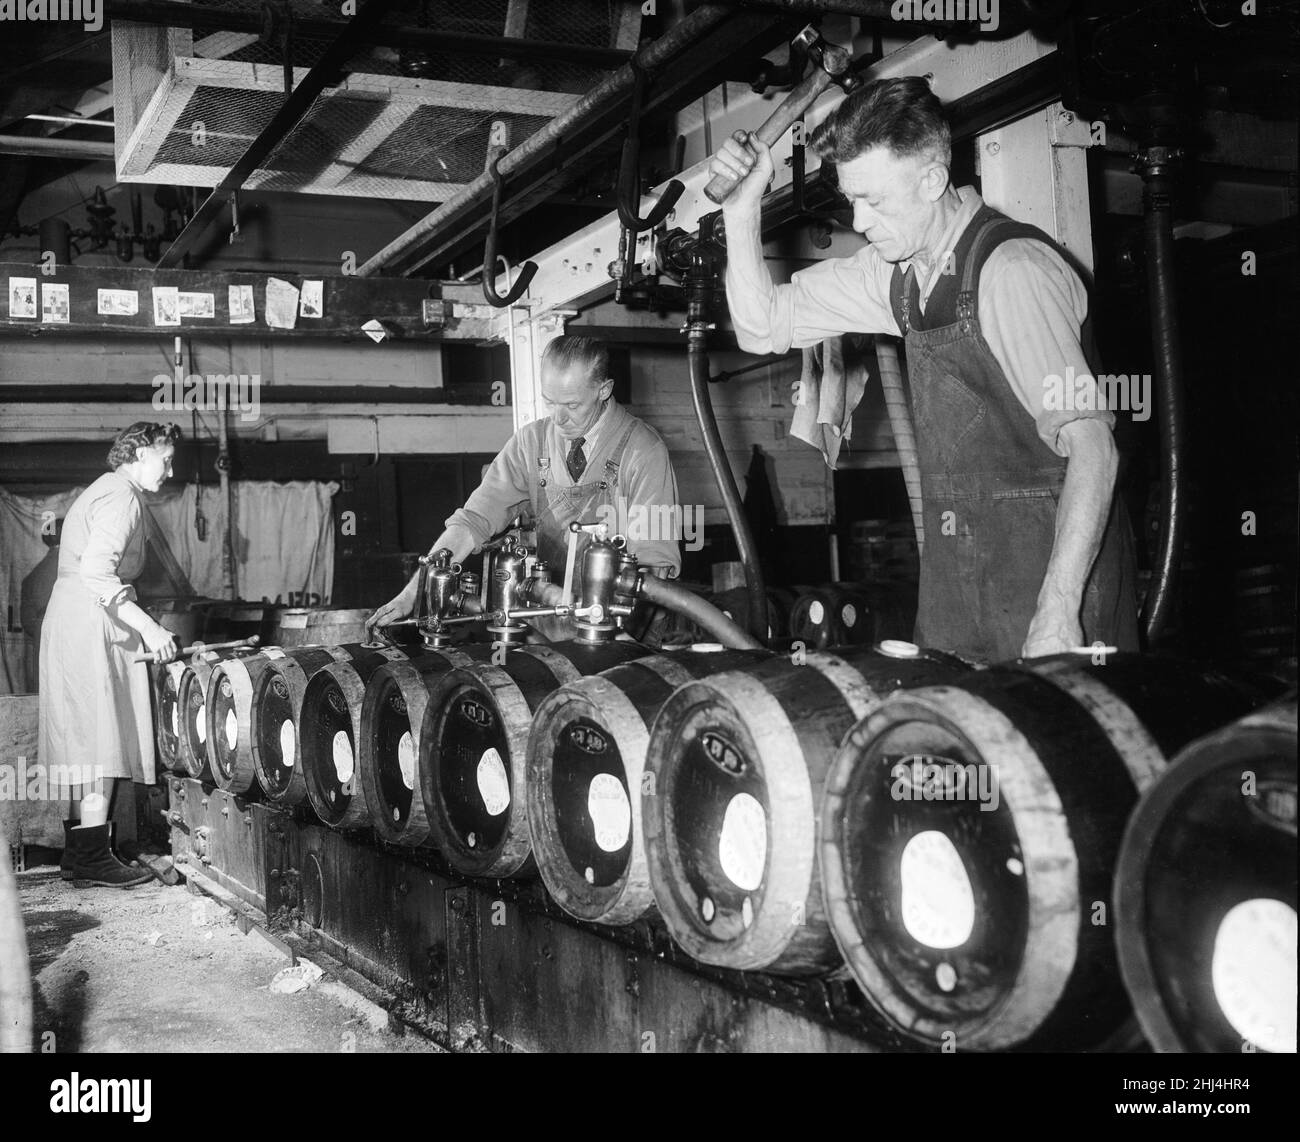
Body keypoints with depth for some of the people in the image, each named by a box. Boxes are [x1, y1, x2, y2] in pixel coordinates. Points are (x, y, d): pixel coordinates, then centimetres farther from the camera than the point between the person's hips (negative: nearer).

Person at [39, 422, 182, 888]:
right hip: (91, 627, -11)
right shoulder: (122, 497, -11)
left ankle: (78, 852, 15)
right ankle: (91, 858, -6)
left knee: (87, 741, 11)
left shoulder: (101, 491, 22)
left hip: (72, 623, 11)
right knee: (103, 741, -9)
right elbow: (95, 570, -24)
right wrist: (147, 626, -25)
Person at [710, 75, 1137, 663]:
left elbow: (1091, 445, -24)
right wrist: (742, 210, -1)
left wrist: (1058, 611, -31)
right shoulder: (897, 268, 4)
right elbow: (762, 327, 13)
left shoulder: (1012, 268, -18)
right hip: (954, 567, 7)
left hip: (1055, 558, -7)